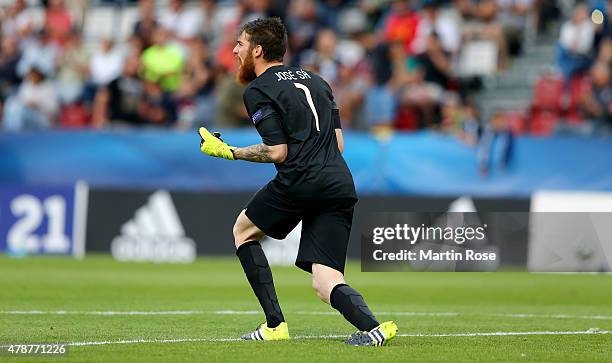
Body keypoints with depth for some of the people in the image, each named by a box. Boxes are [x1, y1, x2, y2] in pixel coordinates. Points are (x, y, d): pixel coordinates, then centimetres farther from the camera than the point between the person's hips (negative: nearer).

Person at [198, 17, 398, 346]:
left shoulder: (258, 91, 1)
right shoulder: (315, 80, 24)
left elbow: (277, 152, -6)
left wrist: (231, 152, 5)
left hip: (299, 182, -6)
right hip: (341, 185, 6)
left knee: (243, 230, 21)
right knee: (325, 282, 5)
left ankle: (274, 324, 12)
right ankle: (370, 326, -26)